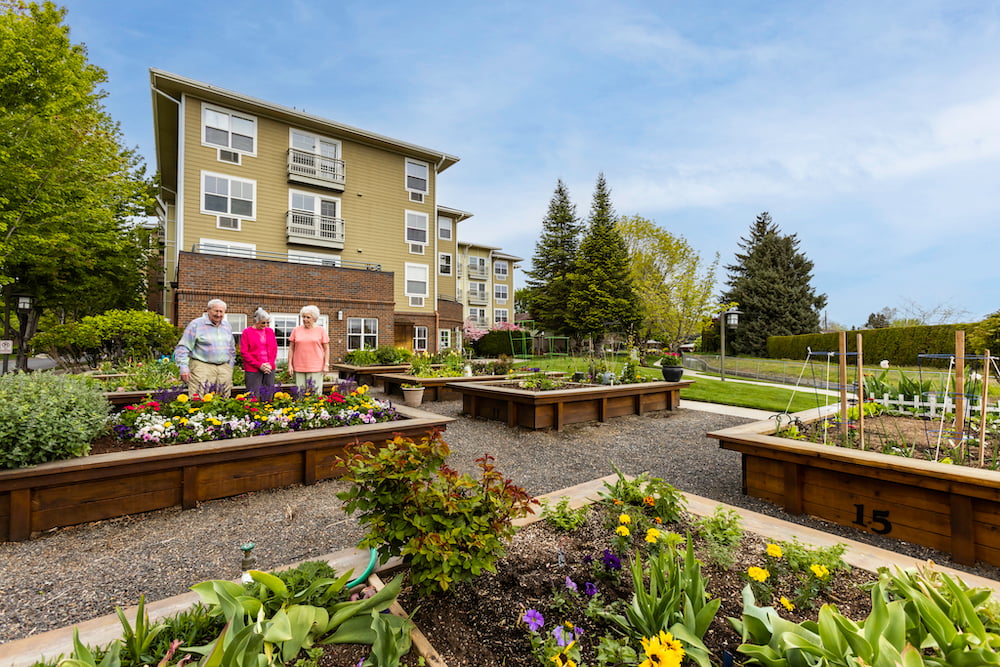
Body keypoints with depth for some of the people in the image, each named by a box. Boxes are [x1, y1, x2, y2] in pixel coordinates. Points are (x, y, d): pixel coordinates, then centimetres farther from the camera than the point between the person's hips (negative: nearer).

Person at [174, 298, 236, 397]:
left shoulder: (227, 326, 16)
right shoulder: (196, 324, 0)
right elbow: (183, 348, -2)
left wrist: (230, 366, 19)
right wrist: (184, 368, -10)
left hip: (224, 368, 5)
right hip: (202, 367, -5)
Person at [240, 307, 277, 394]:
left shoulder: (270, 331, 12)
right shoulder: (247, 332, 0)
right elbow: (244, 352, -4)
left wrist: (270, 364, -3)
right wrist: (259, 365, -11)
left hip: (269, 369, 4)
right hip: (253, 369, -4)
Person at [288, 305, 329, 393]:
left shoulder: (321, 330, 3)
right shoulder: (296, 330, 8)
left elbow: (326, 349, 3)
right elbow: (291, 348, 10)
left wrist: (326, 365, -4)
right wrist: (290, 365, 3)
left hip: (315, 368, -2)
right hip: (299, 368, 2)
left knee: (315, 392, -3)